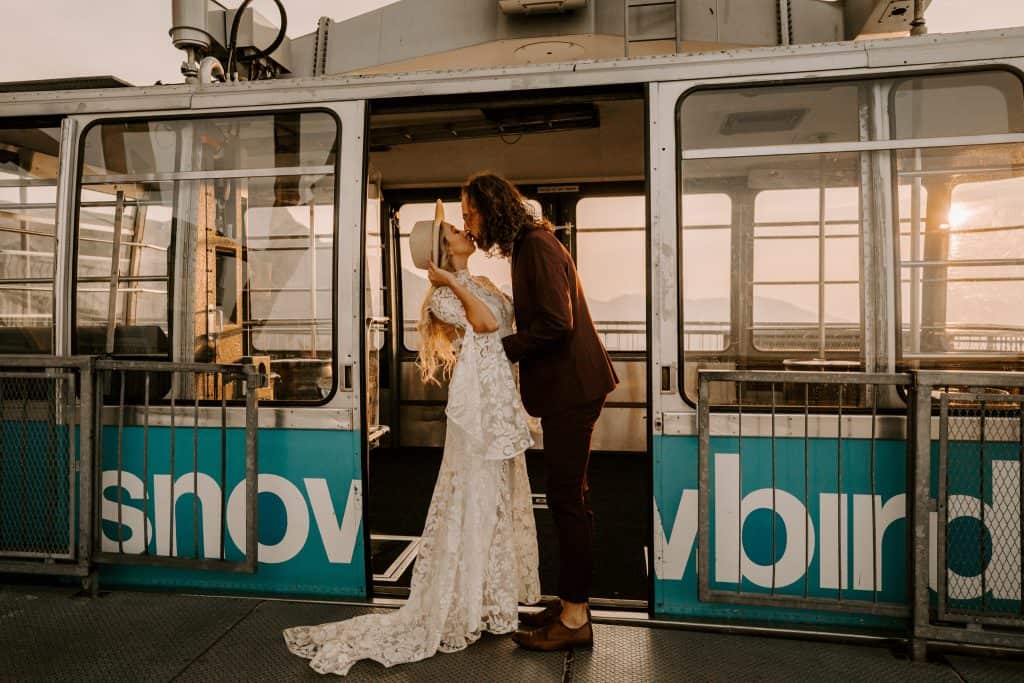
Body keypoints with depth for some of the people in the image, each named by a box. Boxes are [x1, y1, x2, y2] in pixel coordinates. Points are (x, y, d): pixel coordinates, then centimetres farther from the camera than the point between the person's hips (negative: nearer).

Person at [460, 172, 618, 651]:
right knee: (567, 497, 14)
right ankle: (570, 603, 28)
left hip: (572, 387, -10)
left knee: (567, 499, -2)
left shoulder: (537, 245, -13)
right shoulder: (527, 247, 17)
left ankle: (575, 619, 12)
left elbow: (556, 323, -21)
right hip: (564, 387, 10)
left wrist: (499, 349, -13)